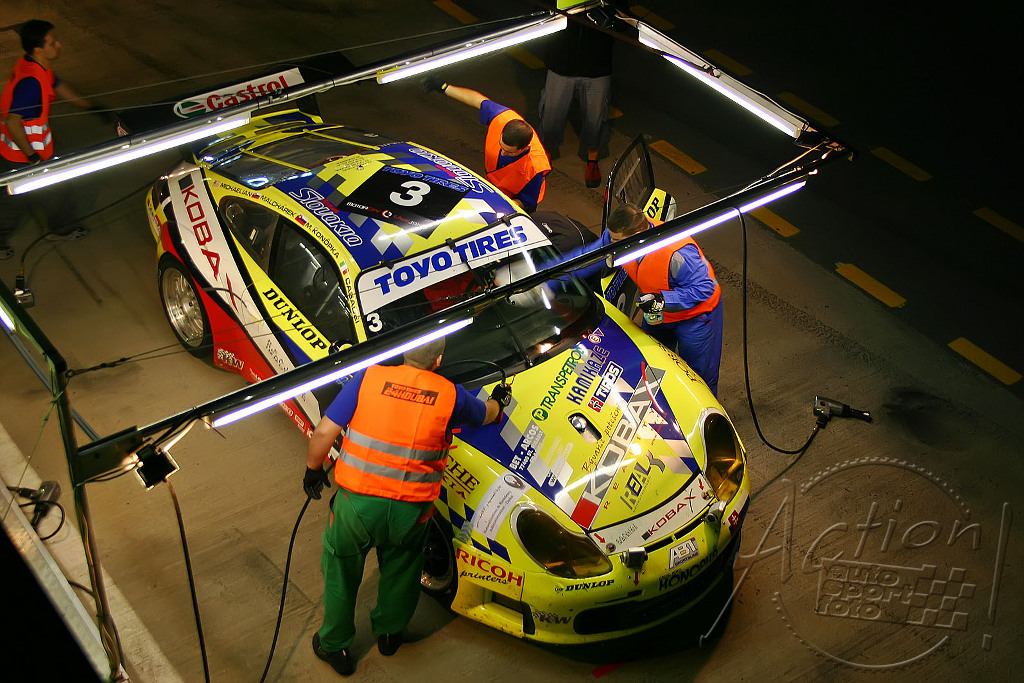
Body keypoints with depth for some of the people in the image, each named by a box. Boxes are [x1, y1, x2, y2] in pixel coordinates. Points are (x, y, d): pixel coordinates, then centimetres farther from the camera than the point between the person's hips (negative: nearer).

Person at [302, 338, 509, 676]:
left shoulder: (369, 377, -6)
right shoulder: (451, 394, -1)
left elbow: (325, 432, -7)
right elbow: (484, 414, 21)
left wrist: (313, 470, 11)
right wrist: (497, 401, 45)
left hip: (357, 502, -1)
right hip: (411, 510, 1)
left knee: (341, 571, 22)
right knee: (400, 570, 28)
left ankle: (334, 646, 37)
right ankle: (389, 633, 48)